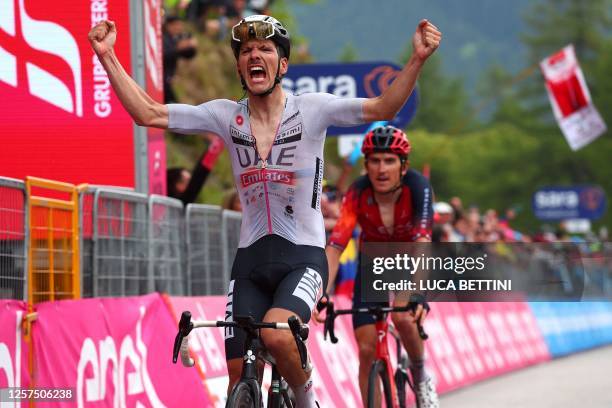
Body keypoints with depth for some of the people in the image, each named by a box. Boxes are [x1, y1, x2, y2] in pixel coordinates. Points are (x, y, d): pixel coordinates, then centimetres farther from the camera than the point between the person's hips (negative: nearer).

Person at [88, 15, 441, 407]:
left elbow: (382, 108, -15)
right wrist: (108, 57, -5)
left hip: (303, 257, -4)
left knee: (275, 334, -30)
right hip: (250, 260, 4)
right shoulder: (226, 115, 3)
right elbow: (147, 113, 2)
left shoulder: (310, 109, -5)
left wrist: (417, 60, -29)